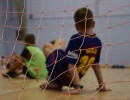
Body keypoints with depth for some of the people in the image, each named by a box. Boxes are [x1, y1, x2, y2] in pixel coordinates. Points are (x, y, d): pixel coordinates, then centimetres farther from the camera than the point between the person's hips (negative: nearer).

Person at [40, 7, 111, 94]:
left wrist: (78, 87, -29)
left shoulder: (76, 39, -22)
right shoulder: (98, 42, -5)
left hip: (60, 74, -6)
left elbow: (72, 65, -28)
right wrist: (102, 85, 9)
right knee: (60, 42, 26)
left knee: (47, 46, 20)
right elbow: (96, 65, 1)